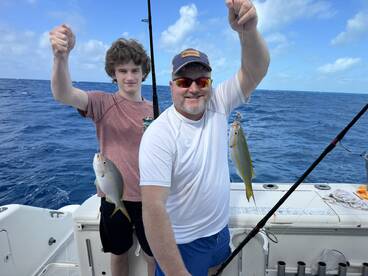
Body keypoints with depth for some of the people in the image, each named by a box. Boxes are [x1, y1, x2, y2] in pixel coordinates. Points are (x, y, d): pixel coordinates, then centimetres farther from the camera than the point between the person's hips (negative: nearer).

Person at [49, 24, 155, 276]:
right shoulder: (103, 103, -9)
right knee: (119, 254, 22)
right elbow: (63, 95, -28)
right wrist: (62, 55, -45)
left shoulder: (155, 111, 0)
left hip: (148, 198, 1)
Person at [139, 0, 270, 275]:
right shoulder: (159, 135, -26)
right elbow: (154, 208, -29)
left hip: (220, 230, 6)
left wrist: (248, 29, -38)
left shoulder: (218, 106, -9)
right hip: (182, 243, -6)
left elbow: (256, 71, -18)